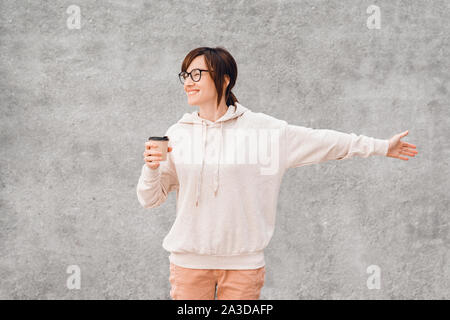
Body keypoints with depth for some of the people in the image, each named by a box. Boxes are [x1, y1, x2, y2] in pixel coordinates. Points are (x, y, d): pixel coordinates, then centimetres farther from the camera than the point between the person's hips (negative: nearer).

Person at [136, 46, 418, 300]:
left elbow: (321, 141, 5)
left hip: (243, 260, -1)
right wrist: (152, 168, -16)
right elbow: (150, 199, 5)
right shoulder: (178, 134, 3)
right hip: (189, 258, 1)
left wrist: (382, 146, 8)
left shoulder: (263, 128, -1)